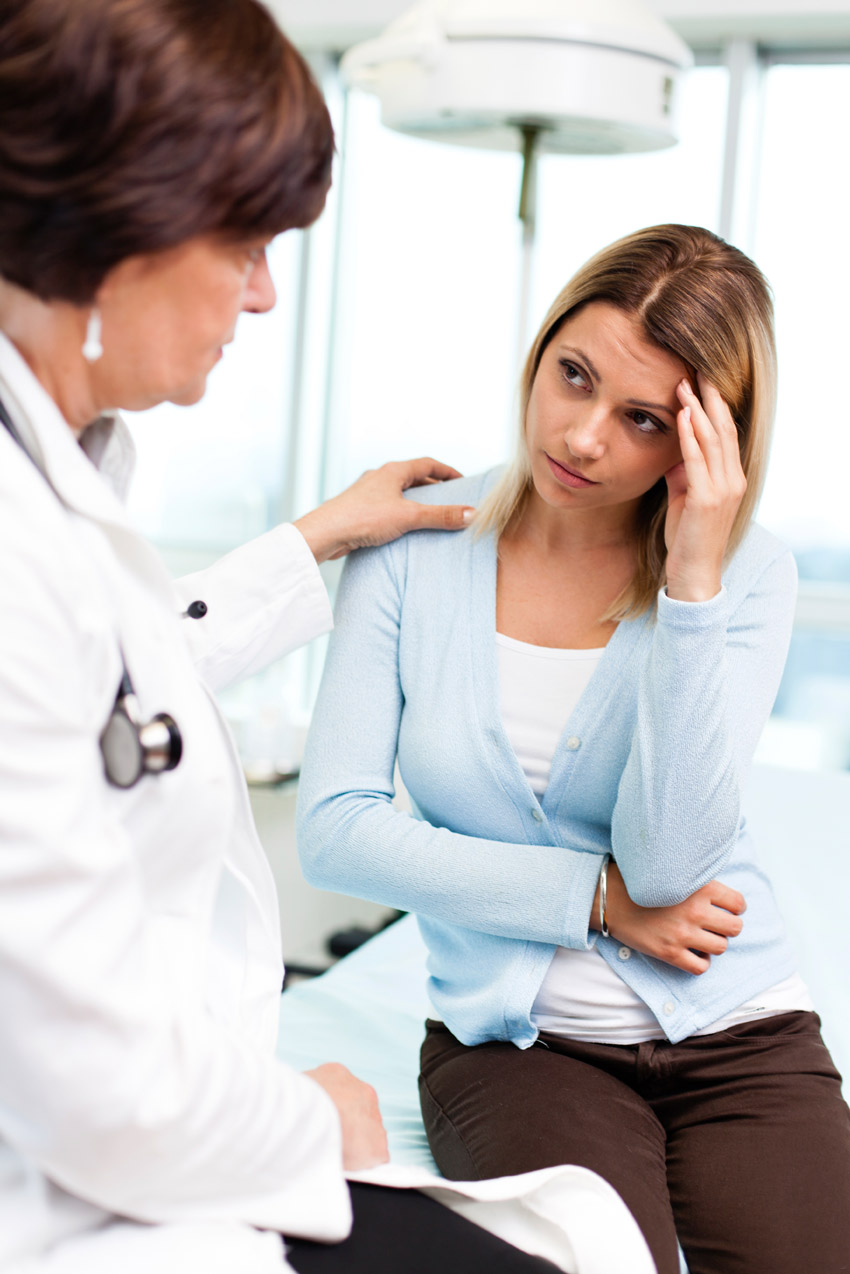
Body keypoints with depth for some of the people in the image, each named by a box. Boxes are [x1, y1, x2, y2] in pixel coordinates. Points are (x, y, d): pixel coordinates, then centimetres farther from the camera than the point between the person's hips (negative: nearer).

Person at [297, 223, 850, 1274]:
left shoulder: (746, 576, -4)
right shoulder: (414, 544, -3)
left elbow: (666, 863, -15)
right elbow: (332, 828, -8)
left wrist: (692, 584, -21)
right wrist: (597, 898, -9)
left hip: (737, 1033, 2)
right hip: (517, 1040, -1)